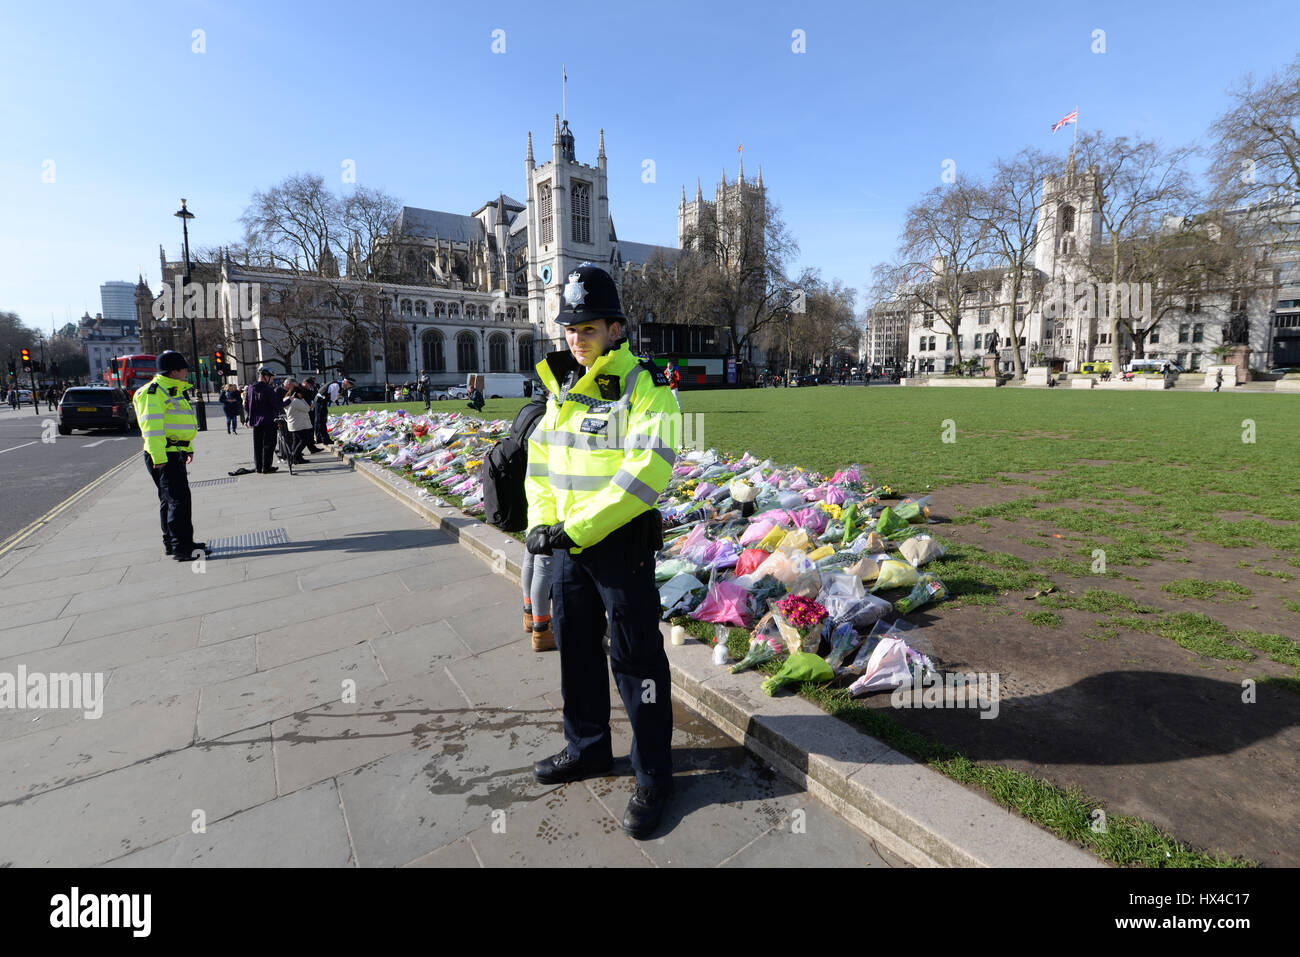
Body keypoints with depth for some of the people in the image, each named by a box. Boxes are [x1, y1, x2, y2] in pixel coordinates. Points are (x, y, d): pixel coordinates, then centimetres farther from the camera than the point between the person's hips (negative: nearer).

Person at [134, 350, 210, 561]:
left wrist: (188, 448, 28)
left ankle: (171, 543, 26)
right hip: (164, 455, -11)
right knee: (179, 498, -13)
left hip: (175, 453, 11)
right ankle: (181, 548, -13)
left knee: (170, 499, 16)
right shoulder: (154, 391, -13)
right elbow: (151, 425, -20)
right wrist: (159, 457, -25)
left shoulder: (173, 391, 20)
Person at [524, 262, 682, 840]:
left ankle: (652, 777, 25)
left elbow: (645, 473, -24)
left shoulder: (644, 387, -13)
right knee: (576, 650, 20)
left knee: (636, 661, 4)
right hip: (567, 544, 8)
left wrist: (578, 527, -23)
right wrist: (540, 521, -1)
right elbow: (541, 458, 14)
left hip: (621, 543, -7)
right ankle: (587, 749, 42)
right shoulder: (562, 387, 11)